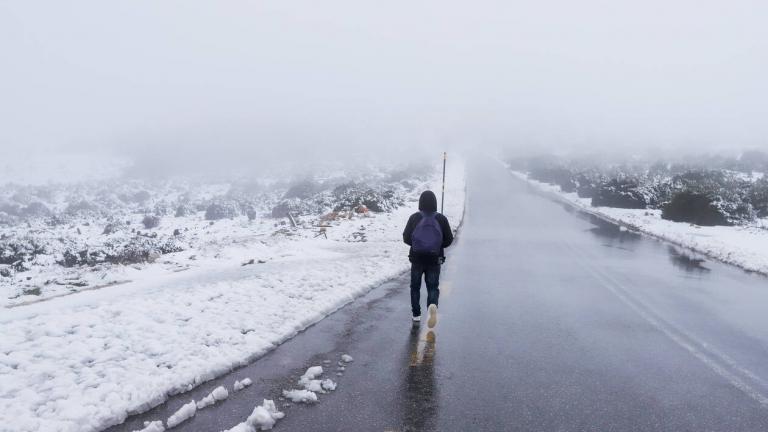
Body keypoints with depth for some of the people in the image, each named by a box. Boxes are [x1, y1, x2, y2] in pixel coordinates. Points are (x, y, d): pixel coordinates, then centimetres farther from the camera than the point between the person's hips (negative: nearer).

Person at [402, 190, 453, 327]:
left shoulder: (414, 218, -8)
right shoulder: (441, 219, -6)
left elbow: (406, 238, -5)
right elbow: (449, 239, -3)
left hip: (416, 258, 0)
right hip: (434, 259, 0)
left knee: (415, 286, 16)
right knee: (433, 287, 8)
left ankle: (416, 314, 20)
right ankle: (432, 305, -21)